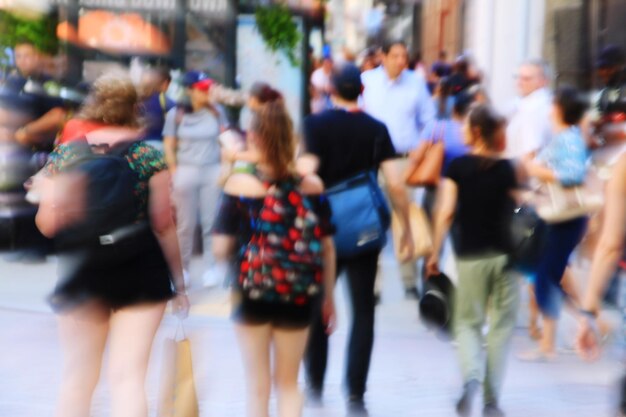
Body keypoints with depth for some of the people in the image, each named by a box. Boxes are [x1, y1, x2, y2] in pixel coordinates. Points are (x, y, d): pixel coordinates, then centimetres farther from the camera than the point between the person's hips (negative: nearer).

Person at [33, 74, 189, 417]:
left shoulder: (65, 154, -1)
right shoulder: (149, 156, -5)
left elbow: (48, 224, -3)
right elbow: (163, 225, -4)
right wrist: (178, 282, 6)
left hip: (82, 276, 2)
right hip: (142, 273, -2)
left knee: (78, 377, 14)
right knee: (128, 376, 0)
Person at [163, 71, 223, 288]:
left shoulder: (215, 112, 2)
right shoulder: (175, 114, -1)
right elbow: (169, 147, 1)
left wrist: (224, 169, 0)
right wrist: (174, 173, -5)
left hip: (212, 171, 1)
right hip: (186, 171, -1)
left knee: (211, 222, 1)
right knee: (186, 224, 4)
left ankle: (210, 267, 9)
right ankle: (182, 268, 15)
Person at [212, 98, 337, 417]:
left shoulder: (238, 185, -11)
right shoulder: (312, 186, -5)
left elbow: (221, 249, -13)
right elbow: (327, 248, 0)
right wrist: (329, 298, 12)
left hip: (251, 294, -2)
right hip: (298, 297, 2)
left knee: (258, 387, 12)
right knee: (288, 384, 16)